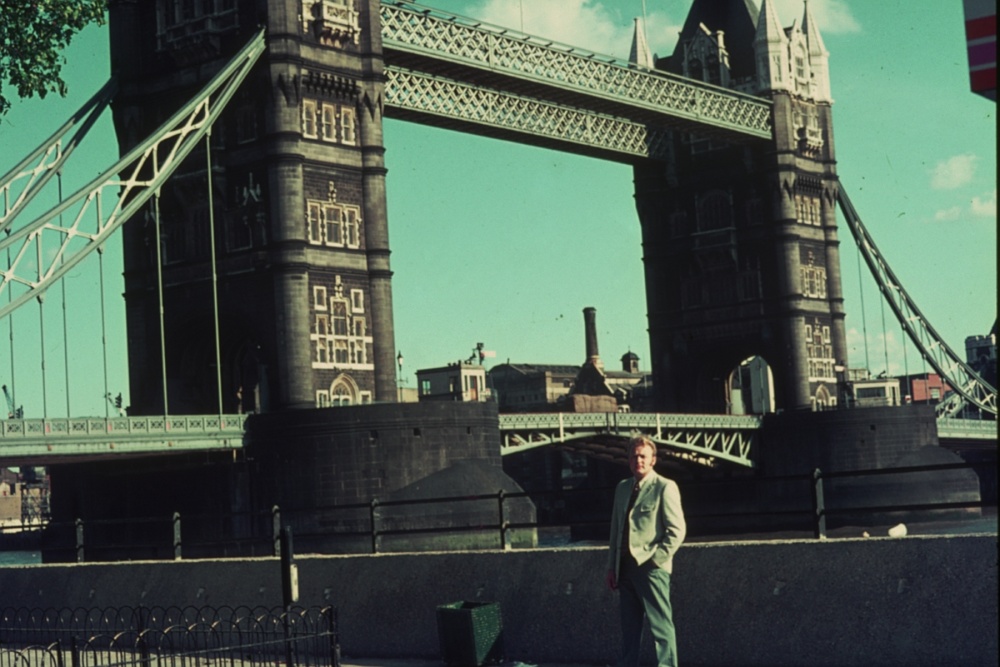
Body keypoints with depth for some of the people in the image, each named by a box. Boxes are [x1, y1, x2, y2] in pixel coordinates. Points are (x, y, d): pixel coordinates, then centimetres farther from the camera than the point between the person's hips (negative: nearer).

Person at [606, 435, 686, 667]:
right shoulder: (622, 488, 14)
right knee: (629, 626, 12)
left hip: (651, 568, -7)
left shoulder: (665, 487, -5)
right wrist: (612, 567, 14)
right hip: (625, 568, 7)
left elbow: (677, 530, -9)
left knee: (661, 627, -6)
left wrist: (656, 559, -13)